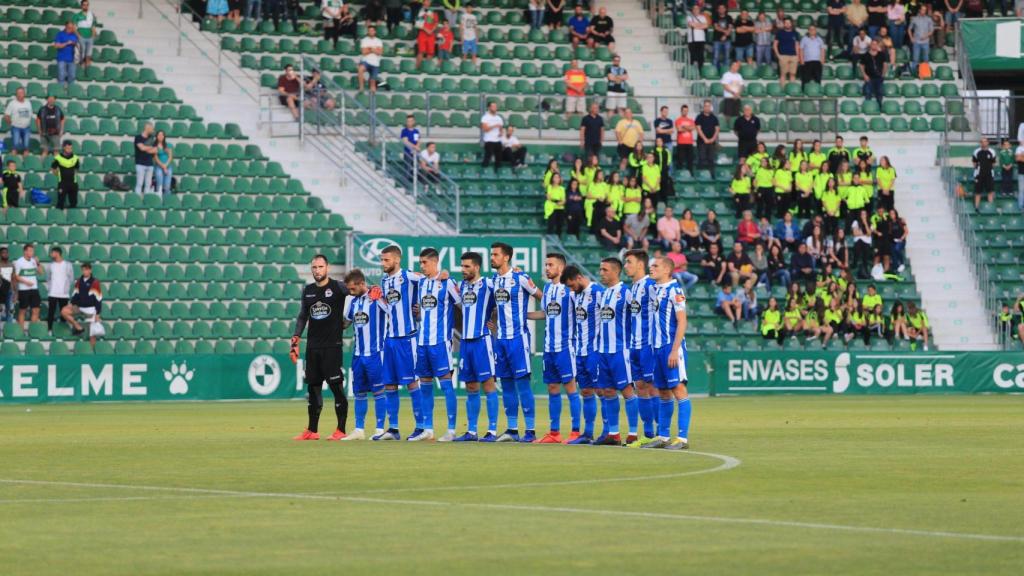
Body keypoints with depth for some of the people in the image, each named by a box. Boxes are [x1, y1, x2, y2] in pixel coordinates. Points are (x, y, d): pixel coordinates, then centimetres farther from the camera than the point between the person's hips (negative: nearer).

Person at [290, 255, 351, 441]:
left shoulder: (337, 287, -5)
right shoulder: (308, 291, 12)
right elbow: (302, 317, 17)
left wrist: (371, 293, -41)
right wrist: (295, 340, 10)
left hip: (332, 346, -6)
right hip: (312, 347, 6)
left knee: (337, 387, -5)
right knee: (313, 387, 9)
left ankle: (341, 430, 1)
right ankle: (312, 431, 16)